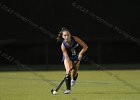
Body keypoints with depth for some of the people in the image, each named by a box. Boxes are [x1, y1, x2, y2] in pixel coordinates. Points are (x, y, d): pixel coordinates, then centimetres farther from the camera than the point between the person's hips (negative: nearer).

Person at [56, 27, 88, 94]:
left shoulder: (75, 39, -28)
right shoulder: (63, 45, -29)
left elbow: (85, 46, -21)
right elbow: (66, 57, -33)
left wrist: (80, 53, -36)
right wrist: (69, 67, -43)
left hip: (76, 57, 1)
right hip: (68, 57, -1)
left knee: (74, 72, 2)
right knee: (68, 72, -20)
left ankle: (73, 79, 40)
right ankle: (68, 89, -13)